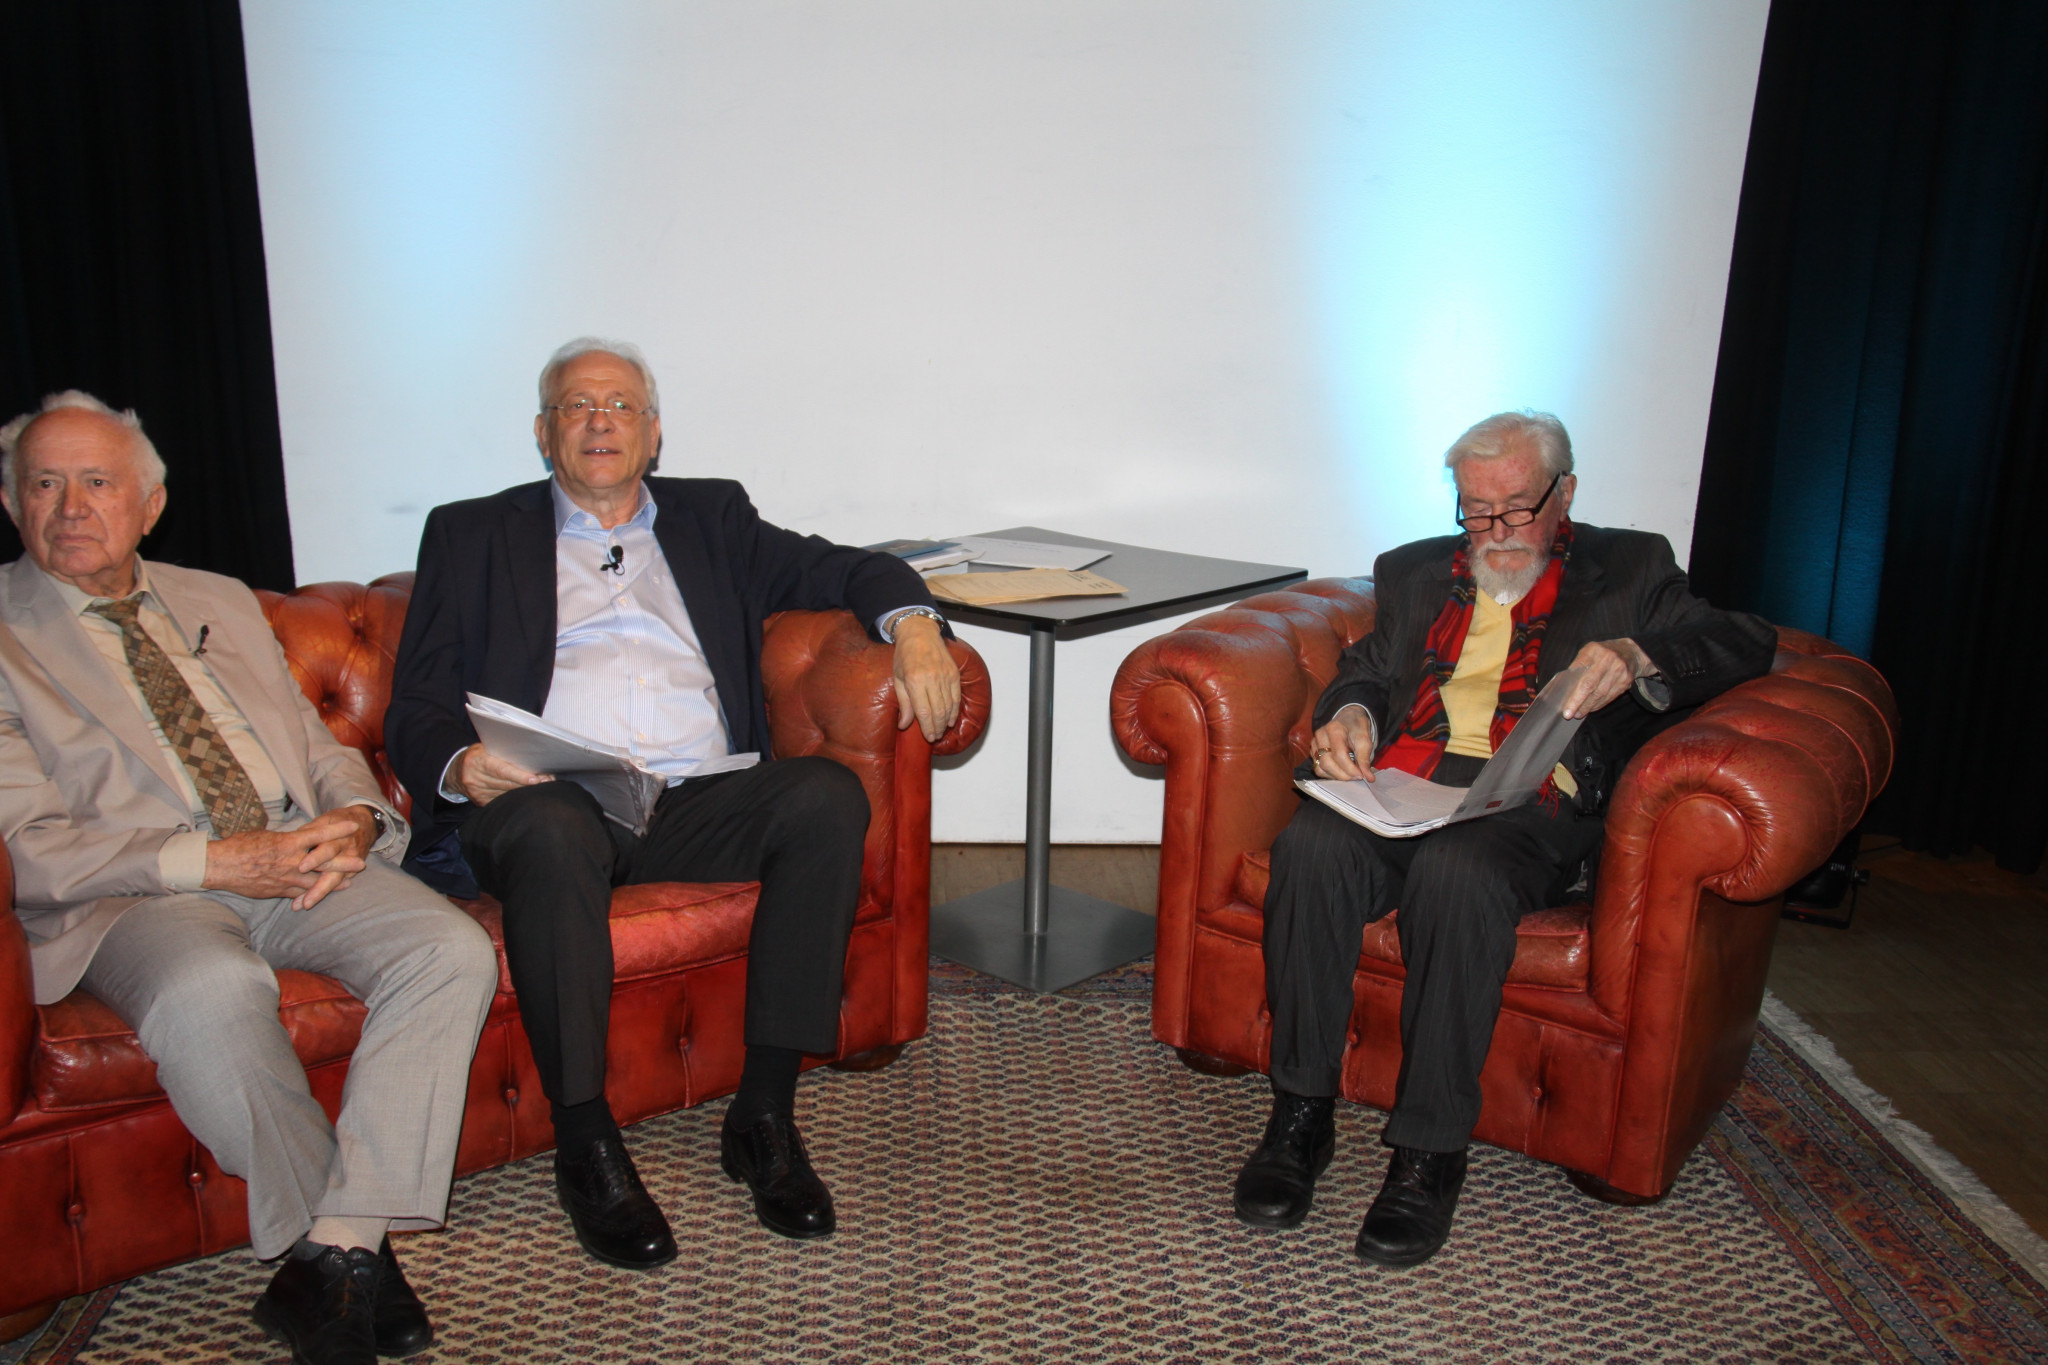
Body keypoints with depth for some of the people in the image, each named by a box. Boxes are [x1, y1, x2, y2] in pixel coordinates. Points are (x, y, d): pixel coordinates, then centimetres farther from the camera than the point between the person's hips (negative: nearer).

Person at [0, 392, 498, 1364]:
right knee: (211, 990, -38)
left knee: (452, 951, -24)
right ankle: (341, 1248, -17)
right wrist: (215, 860, -17)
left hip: (300, 861, 5)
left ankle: (335, 1250, -22)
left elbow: (319, 746, 20)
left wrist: (353, 818, -4)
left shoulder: (222, 603, 22)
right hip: (134, 897, -4)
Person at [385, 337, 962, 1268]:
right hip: (552, 801, -2)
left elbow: (842, 569, 19)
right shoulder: (472, 535, 19)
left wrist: (912, 623, -5)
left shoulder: (711, 517, 25)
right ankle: (586, 1147, -22)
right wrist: (460, 765, -13)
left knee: (827, 795, -27)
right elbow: (416, 709, 11)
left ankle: (763, 1117, -20)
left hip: (698, 805, 2)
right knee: (548, 832, -37)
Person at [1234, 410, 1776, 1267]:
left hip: (1529, 802, -3)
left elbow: (1748, 644, 7)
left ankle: (1431, 1149, -23)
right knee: (1313, 841, -31)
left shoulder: (1627, 569, 19)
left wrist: (1638, 658, -14)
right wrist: (1350, 714, -3)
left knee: (1457, 869, -37)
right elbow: (1367, 669, 23)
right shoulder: (1414, 572, 30)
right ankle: (1301, 1114, -19)